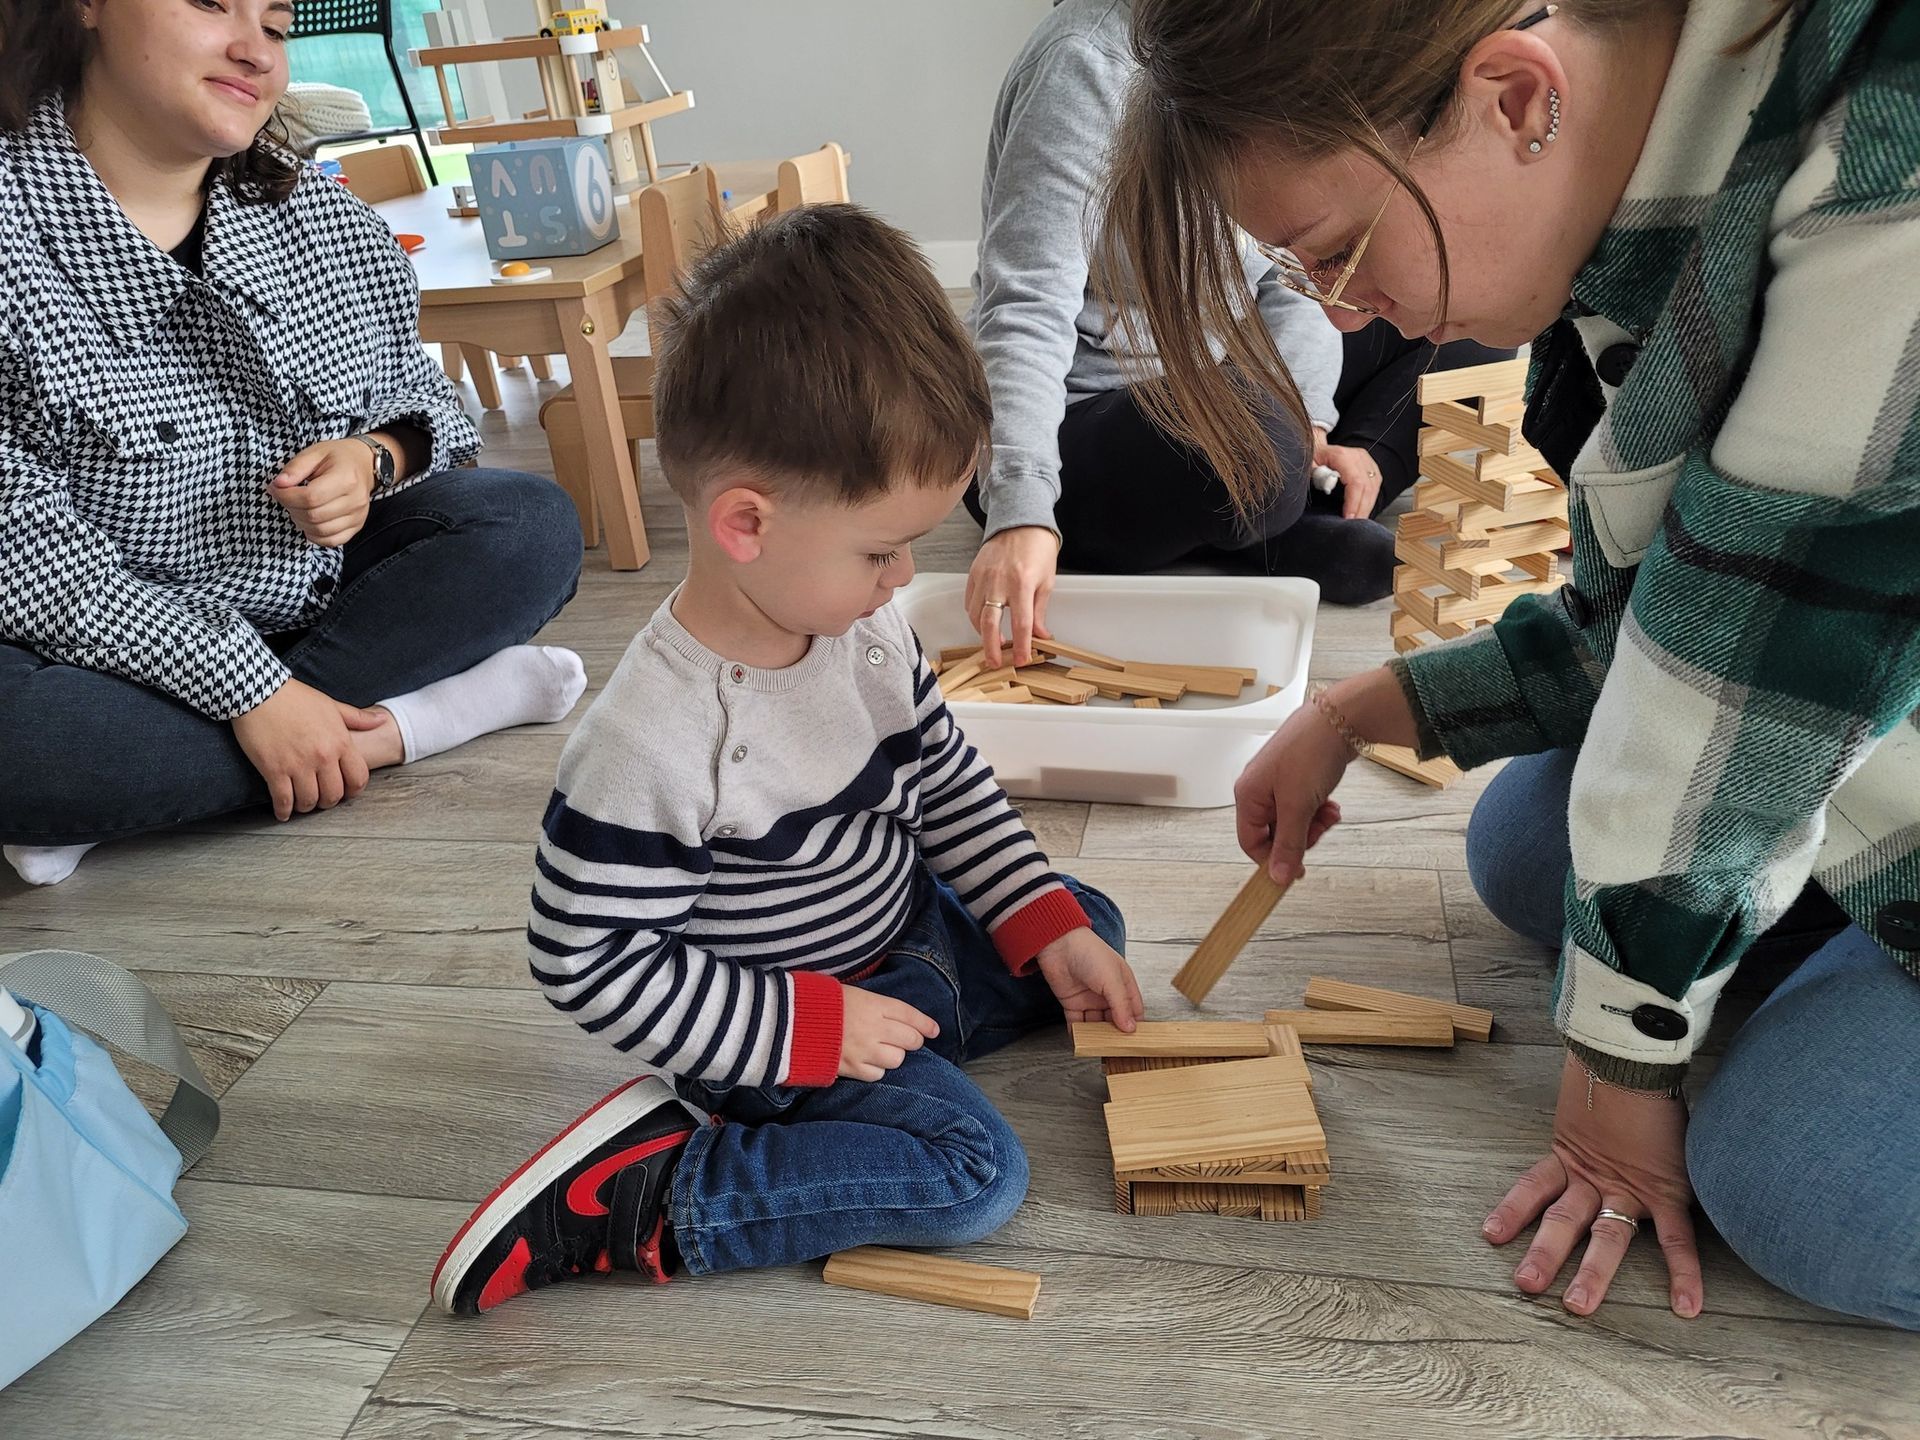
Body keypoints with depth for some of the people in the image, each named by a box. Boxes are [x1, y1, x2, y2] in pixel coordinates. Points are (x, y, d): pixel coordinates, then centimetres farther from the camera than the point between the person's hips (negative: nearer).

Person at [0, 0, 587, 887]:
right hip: (100, 641, -5)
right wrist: (247, 690, -25)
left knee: (532, 527, -12)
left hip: (312, 593, 6)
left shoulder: (328, 222, 1)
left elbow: (418, 396, 11)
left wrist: (373, 460, -14)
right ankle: (384, 729, -17)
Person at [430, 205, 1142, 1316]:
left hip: (904, 933, 8)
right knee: (974, 1174, -20)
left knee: (1091, 924, 15)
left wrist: (1047, 927, -1)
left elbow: (947, 778, 5)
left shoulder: (862, 626, -9)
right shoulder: (653, 744, -33)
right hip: (780, 1028, -8)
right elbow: (592, 964, -25)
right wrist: (811, 1028, -24)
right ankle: (639, 1199, -11)